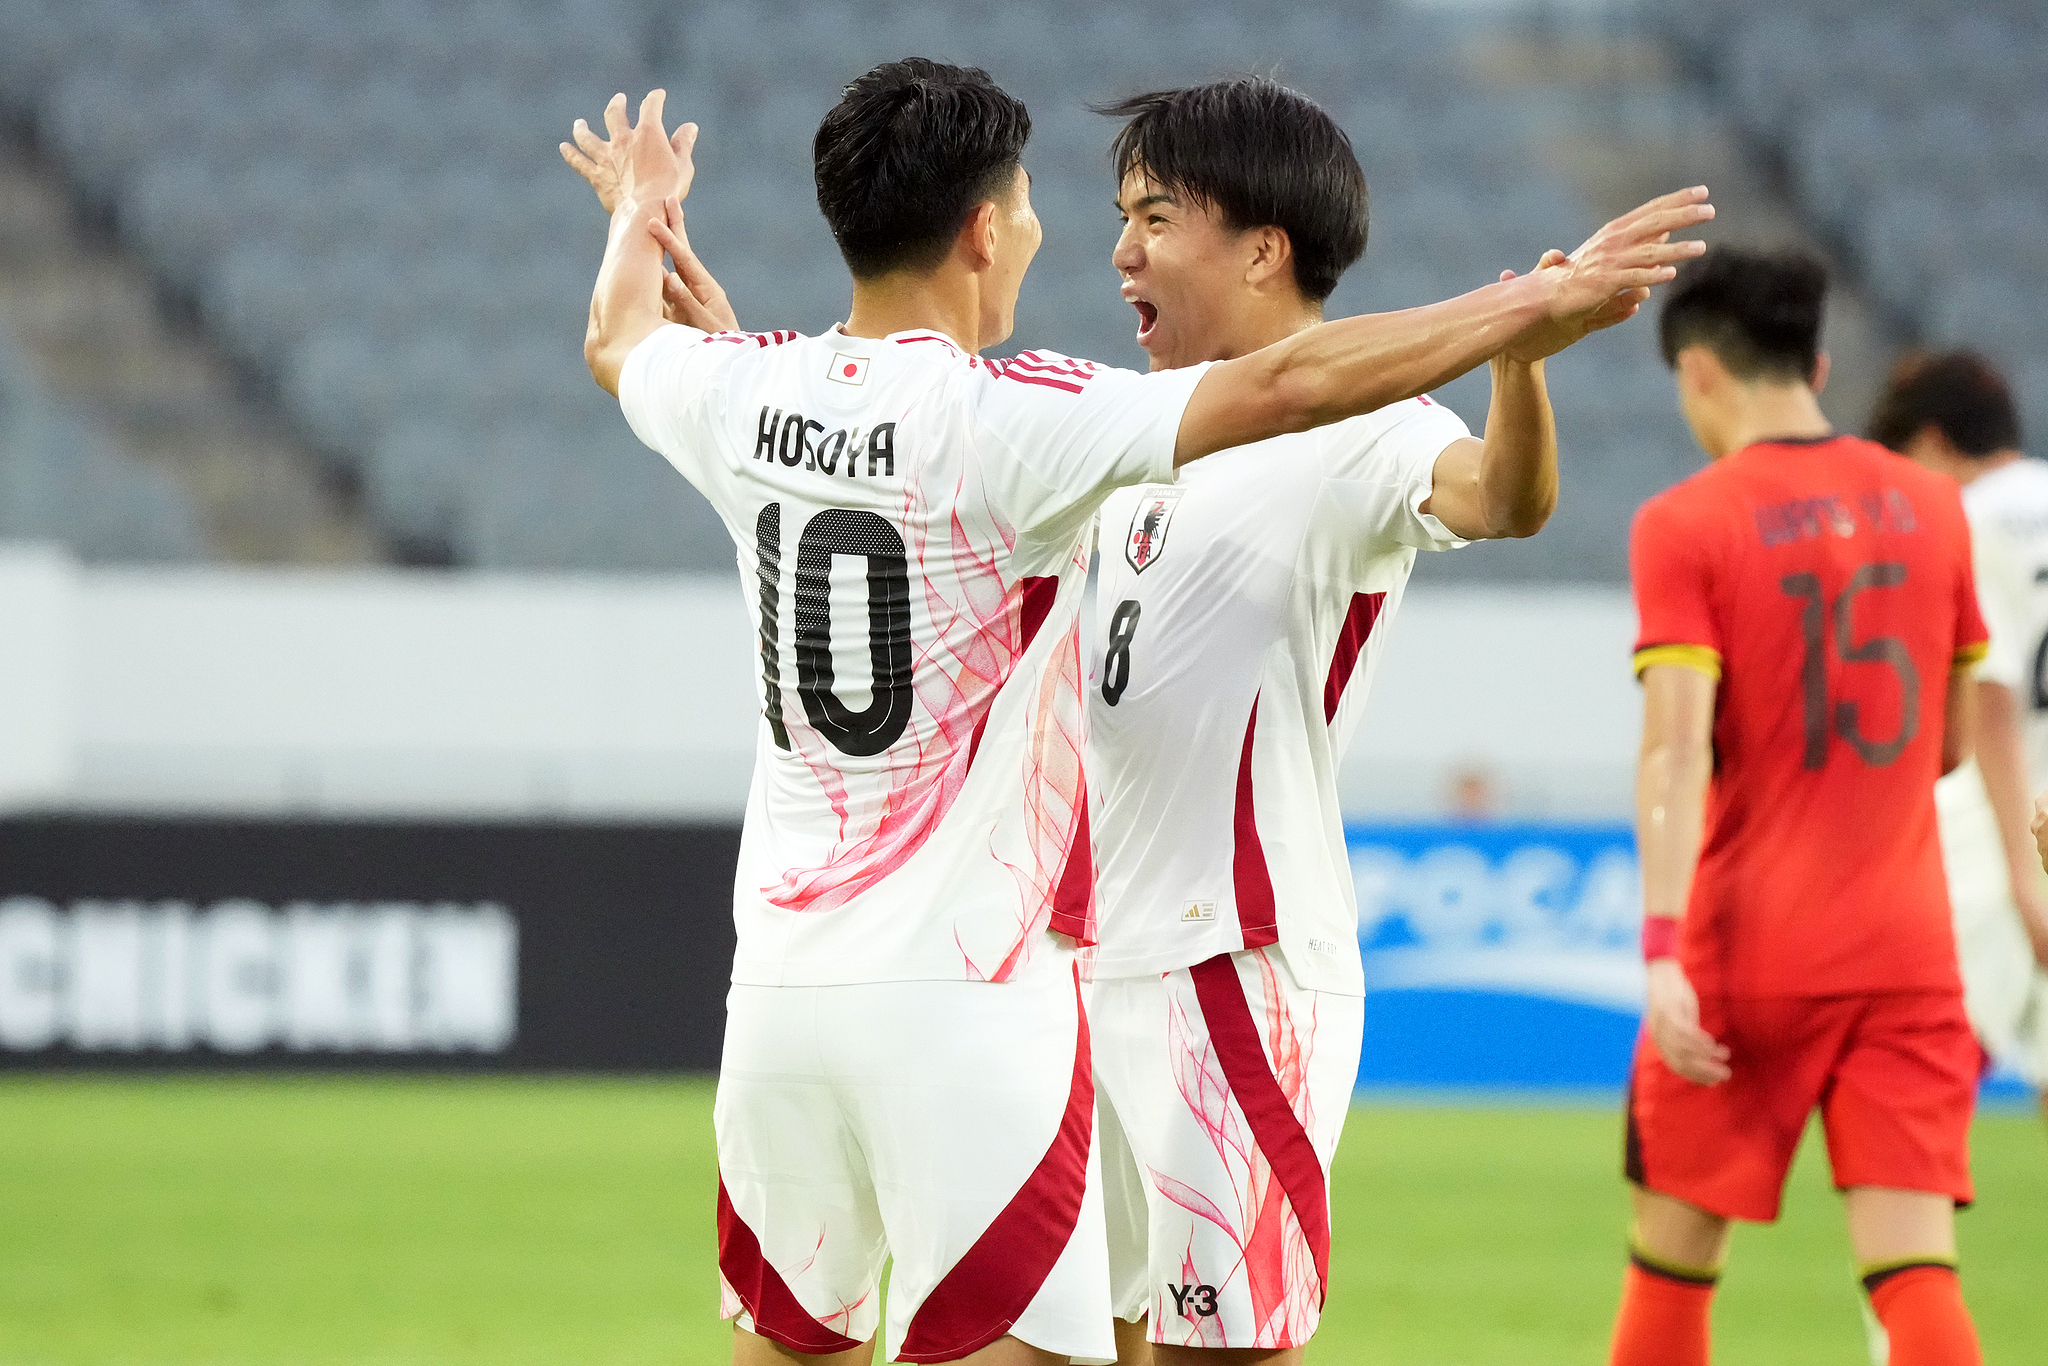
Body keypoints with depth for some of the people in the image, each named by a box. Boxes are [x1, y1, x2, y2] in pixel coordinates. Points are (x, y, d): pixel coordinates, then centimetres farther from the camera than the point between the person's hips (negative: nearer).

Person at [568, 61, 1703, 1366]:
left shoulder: (748, 394, 5)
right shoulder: (1006, 422, -14)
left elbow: (620, 342, 29)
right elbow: (1294, 383, -20)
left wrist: (642, 215, 51)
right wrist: (1537, 307, -14)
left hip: (781, 982, 7)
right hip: (968, 996, -7)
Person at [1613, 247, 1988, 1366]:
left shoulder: (1683, 526, -6)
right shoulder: (1929, 506, 7)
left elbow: (1676, 744, -17)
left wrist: (1661, 949, -23)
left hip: (1747, 950, -3)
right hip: (1908, 949, 3)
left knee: (1671, 1259, 13)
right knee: (1915, 1267, -4)